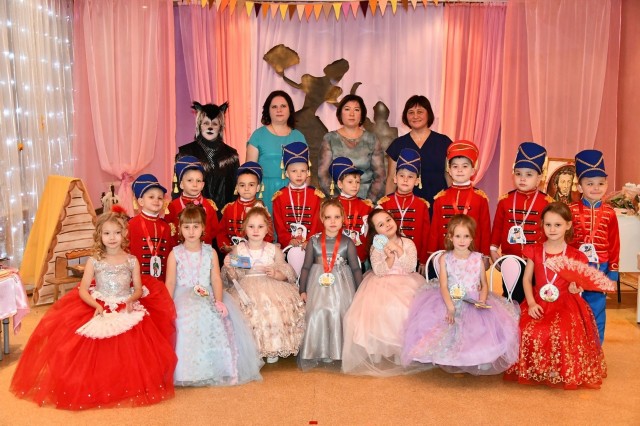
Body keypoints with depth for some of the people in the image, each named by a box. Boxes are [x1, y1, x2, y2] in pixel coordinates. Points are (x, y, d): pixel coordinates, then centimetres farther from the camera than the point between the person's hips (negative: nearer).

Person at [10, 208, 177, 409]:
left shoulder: (131, 261, 2)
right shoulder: (94, 261, -1)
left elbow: (138, 289, 4)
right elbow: (83, 290, -2)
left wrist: (131, 300, -18)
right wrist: (97, 306, -19)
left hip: (125, 311, 0)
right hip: (98, 309, 0)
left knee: (126, 349, -15)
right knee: (94, 349, -13)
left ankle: (126, 388, 5)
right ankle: (93, 389, 9)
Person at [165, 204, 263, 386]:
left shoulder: (210, 252, 8)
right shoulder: (175, 253, 4)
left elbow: (216, 279, 1)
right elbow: (170, 282, -1)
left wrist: (218, 300, -14)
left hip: (207, 297, 2)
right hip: (183, 299, -1)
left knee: (217, 321, -23)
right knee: (188, 321, -30)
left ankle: (223, 370, -12)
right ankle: (189, 372, -19)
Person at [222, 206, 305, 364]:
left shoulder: (274, 250, 6)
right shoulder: (238, 249, 5)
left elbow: (285, 274, 8)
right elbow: (234, 277, 5)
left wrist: (275, 274, -12)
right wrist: (228, 267, -14)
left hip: (272, 289, 0)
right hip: (247, 290, 0)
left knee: (274, 311, -25)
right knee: (250, 312, -27)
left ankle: (273, 349, -3)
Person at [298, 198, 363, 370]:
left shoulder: (347, 242, 0)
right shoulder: (314, 240, 1)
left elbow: (355, 268, 3)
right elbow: (306, 267, 6)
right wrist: (302, 290, 3)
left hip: (341, 286, 0)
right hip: (318, 285, 1)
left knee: (339, 315, -6)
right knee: (317, 316, -6)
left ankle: (339, 351, 10)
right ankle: (320, 352, 8)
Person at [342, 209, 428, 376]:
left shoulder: (408, 243, 2)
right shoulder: (376, 248, 1)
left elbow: (411, 268, -10)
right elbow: (379, 272, -9)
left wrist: (398, 250, -17)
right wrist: (390, 258, -22)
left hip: (405, 284, 1)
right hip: (382, 286, 0)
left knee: (405, 310, -24)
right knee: (378, 310, -24)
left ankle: (402, 351, -7)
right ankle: (377, 351, -8)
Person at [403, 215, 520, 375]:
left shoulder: (477, 258, 3)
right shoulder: (445, 258, 0)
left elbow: (484, 284, 8)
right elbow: (443, 286, -7)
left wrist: (482, 301, -13)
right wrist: (450, 307, -21)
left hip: (474, 303, 1)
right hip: (450, 301, -1)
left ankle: (475, 362, -1)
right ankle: (451, 361, -2)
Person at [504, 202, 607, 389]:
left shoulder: (575, 255, 2)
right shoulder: (534, 251, 6)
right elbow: (527, 278, 5)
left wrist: (576, 288, -17)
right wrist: (531, 303, -8)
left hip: (566, 304, -2)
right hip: (539, 303, 2)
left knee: (562, 334, -28)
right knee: (528, 332, -23)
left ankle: (563, 373, -2)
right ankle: (533, 371, 2)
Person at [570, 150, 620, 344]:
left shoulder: (609, 213, 0)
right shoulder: (572, 210, -5)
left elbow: (614, 243, 4)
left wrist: (613, 271, 4)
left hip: (600, 268, 1)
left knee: (597, 310, 10)